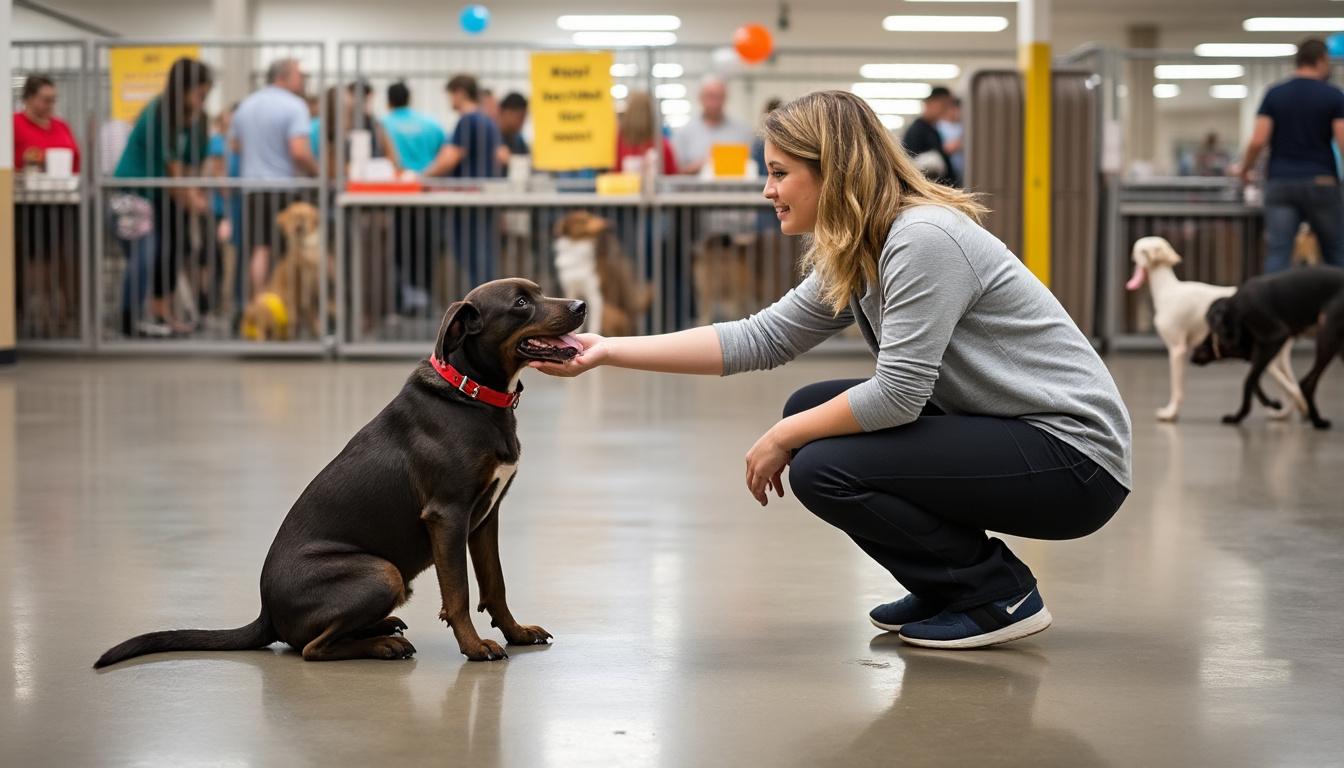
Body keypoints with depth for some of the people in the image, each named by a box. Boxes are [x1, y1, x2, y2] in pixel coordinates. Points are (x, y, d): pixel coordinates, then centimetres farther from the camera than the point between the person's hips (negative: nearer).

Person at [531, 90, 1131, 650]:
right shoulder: (852, 259, 8)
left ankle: (999, 594, -1)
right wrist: (608, 351, 2)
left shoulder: (923, 238, -21)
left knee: (823, 467, -17)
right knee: (811, 410, 8)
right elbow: (761, 338, 6)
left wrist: (783, 440, -10)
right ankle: (946, 589, 14)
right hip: (1001, 431, 10)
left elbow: (897, 395, -24)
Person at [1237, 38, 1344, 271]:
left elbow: (1257, 141, -3)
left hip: (1280, 184, 1)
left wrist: (1244, 170, 13)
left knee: (1277, 255, -4)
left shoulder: (1274, 94, 5)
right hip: (1320, 183, -1)